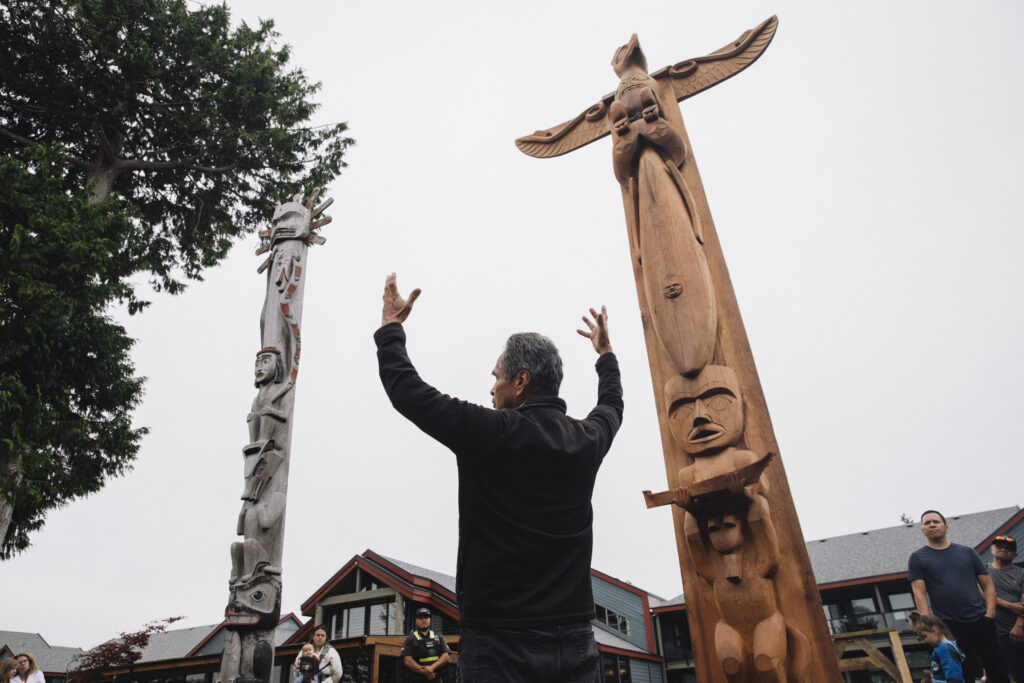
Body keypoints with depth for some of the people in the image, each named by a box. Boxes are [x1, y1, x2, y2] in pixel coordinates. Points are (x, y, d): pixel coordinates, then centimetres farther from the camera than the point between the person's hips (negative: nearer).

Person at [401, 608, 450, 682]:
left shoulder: (438, 637, 15)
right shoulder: (410, 639, 6)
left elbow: (445, 656, 5)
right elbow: (407, 661, -5)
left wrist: (432, 667, -13)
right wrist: (424, 672, -15)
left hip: (436, 679, 3)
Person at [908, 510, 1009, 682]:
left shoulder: (967, 552, 13)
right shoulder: (917, 558, 5)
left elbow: (988, 585, 12)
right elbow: (920, 594, -1)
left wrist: (990, 614, -2)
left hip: (981, 621, 2)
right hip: (948, 627, -2)